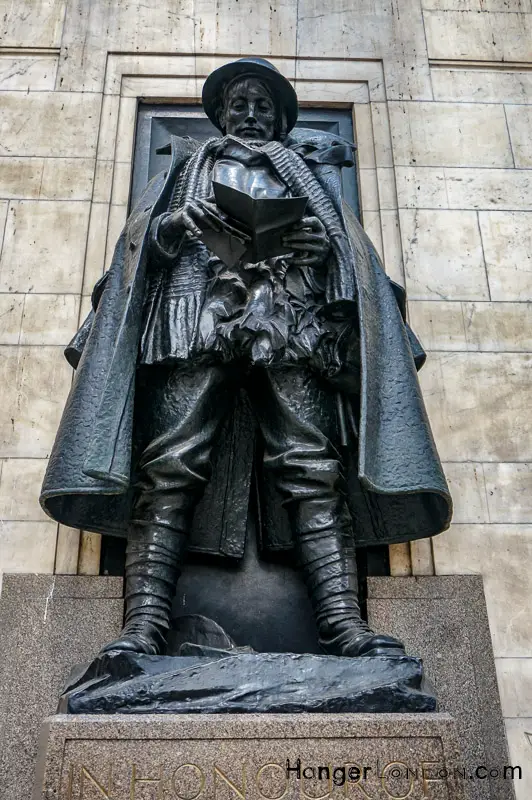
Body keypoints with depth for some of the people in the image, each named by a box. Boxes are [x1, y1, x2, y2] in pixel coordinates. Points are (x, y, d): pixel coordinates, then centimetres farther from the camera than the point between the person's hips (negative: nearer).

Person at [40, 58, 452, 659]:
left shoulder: (308, 168, 32)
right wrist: (175, 223, -4)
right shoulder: (190, 165, 33)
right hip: (200, 311, 0)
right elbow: (148, 241, 19)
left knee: (315, 469, -18)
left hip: (294, 317, 0)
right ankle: (142, 628, -22)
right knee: (170, 466, -18)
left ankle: (345, 625, -25)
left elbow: (349, 248, 20)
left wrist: (321, 244, -4)